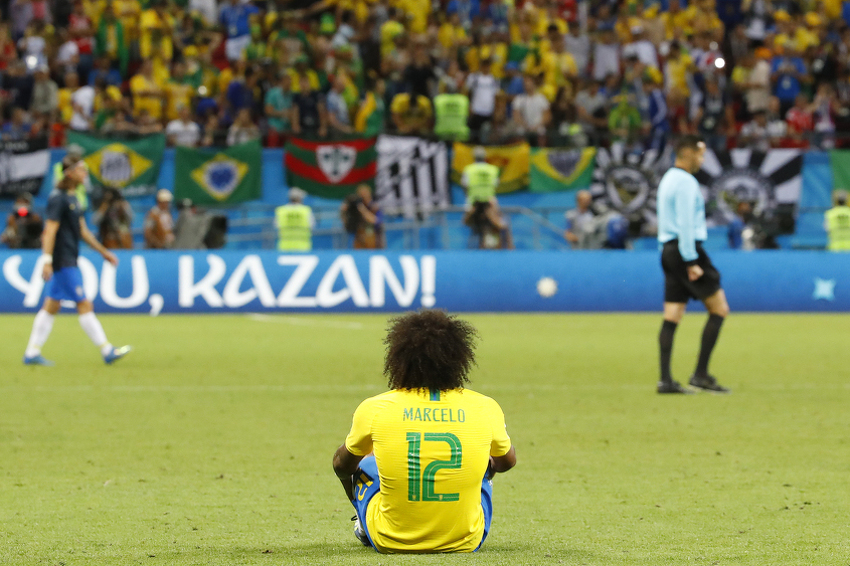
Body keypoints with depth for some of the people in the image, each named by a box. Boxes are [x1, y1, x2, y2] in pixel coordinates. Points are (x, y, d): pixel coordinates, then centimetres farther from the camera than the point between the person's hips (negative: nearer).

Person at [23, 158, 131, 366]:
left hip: (69, 261, 10)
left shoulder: (72, 198, 16)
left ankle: (32, 353, 11)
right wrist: (47, 261, -25)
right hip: (63, 262, -10)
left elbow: (83, 230, 23)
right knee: (84, 305, -7)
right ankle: (107, 351, -5)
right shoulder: (58, 198, -14)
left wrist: (104, 252, 25)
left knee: (52, 306, 10)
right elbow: (50, 231, -19)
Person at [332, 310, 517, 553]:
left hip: (390, 543, 0)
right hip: (464, 543, 1)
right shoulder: (485, 410, -11)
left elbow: (342, 465, 8)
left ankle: (365, 529, 55)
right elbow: (507, 461, 12)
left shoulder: (374, 410, -13)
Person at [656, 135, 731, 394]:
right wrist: (691, 262, -19)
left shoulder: (668, 179, 19)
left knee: (672, 317, 4)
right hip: (686, 249, -10)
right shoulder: (685, 182, -12)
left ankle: (665, 380, -2)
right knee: (719, 309, -4)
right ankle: (701, 374, -7)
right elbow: (685, 224, -19)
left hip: (669, 250, 10)